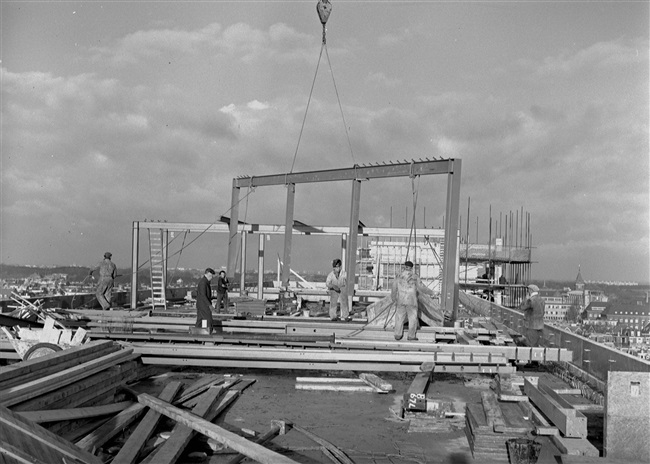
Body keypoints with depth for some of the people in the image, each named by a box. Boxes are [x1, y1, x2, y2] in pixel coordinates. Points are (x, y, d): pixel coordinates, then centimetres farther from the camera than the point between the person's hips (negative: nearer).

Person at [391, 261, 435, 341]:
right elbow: (421, 288, -5)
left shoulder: (399, 276, 1)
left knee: (399, 317, 10)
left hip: (401, 301, 2)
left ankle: (398, 335, 12)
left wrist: (394, 300, 18)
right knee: (412, 318, 8)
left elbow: (394, 289, 5)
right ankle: (411, 336, 9)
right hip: (411, 301, -2)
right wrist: (430, 292, 10)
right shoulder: (414, 277, -5)